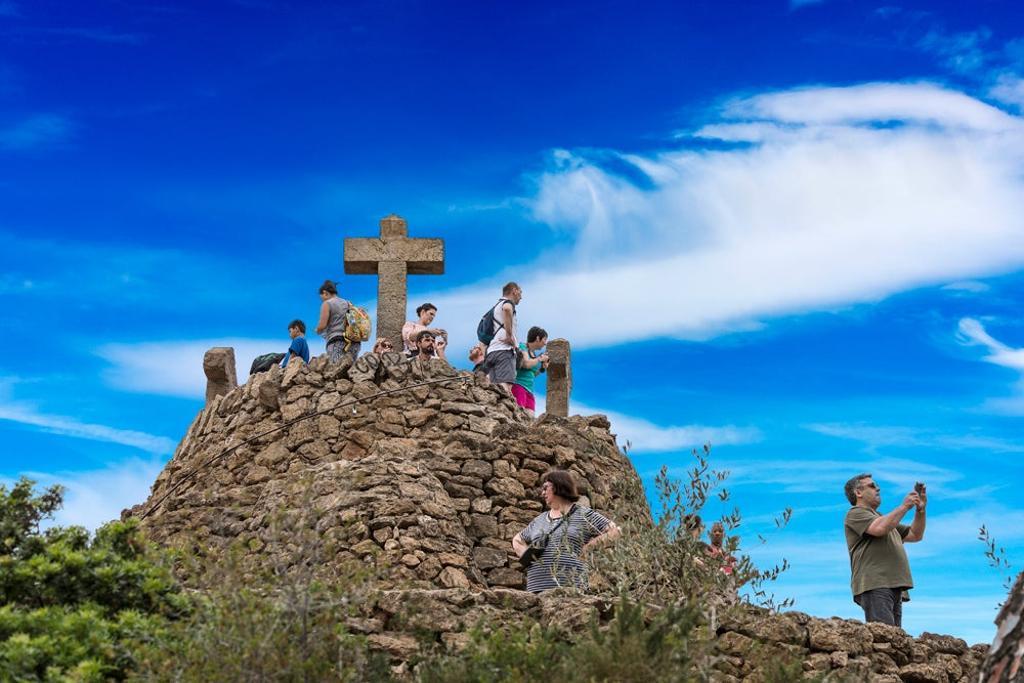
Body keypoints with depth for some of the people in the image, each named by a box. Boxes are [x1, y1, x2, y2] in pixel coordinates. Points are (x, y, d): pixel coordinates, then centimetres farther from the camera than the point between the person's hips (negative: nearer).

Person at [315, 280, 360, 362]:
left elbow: (322, 325, -5)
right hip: (353, 343, 6)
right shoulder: (348, 304, 20)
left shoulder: (327, 304, 3)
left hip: (337, 342, -6)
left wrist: (318, 330, 15)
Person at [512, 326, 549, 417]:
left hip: (529, 389, 8)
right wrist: (540, 359, -2)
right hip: (518, 385, -8)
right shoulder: (522, 347, 0)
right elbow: (526, 363, -18)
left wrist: (543, 367, 15)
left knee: (530, 416, -8)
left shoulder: (534, 354, 21)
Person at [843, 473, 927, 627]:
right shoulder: (855, 513, 4)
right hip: (874, 586, -9)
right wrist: (904, 506, -5)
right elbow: (879, 528, -15)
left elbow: (915, 535, 30)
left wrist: (920, 509, 16)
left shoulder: (883, 518, 33)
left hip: (894, 587, 9)